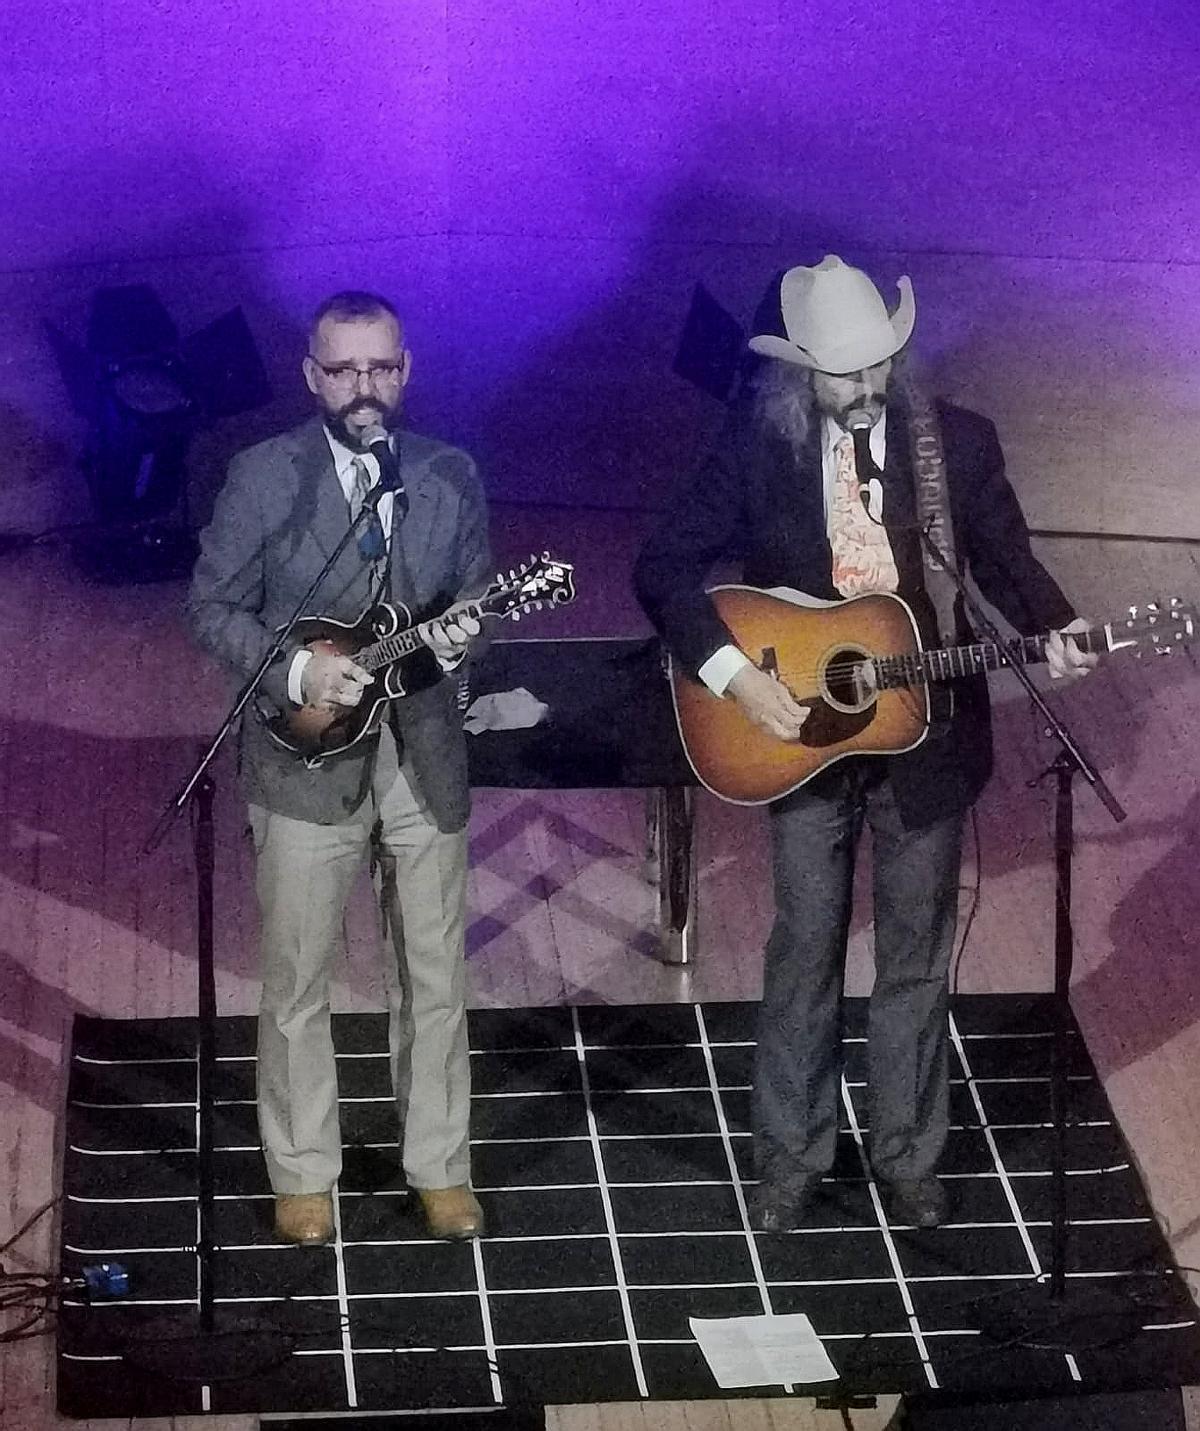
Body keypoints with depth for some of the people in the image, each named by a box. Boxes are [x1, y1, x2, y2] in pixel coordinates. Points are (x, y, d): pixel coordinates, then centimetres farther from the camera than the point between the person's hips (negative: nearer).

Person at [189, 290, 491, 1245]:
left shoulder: (453, 477, 3)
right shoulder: (264, 477, -6)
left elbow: (475, 601, 8)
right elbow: (214, 608, -3)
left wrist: (459, 635, -15)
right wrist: (296, 671, -17)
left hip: (424, 751, 3)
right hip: (306, 756, -2)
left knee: (435, 976, 10)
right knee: (298, 980, 5)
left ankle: (440, 1166, 23)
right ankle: (303, 1174, 19)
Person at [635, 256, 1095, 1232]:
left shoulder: (960, 443, -6)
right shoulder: (756, 447, -8)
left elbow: (1007, 563, -1)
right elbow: (665, 566, -8)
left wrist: (1054, 631, -22)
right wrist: (735, 674, -19)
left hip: (927, 737, 1)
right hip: (802, 732, 0)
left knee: (917, 958, 10)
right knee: (805, 953, 10)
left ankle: (909, 1157, 25)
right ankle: (792, 1158, 22)